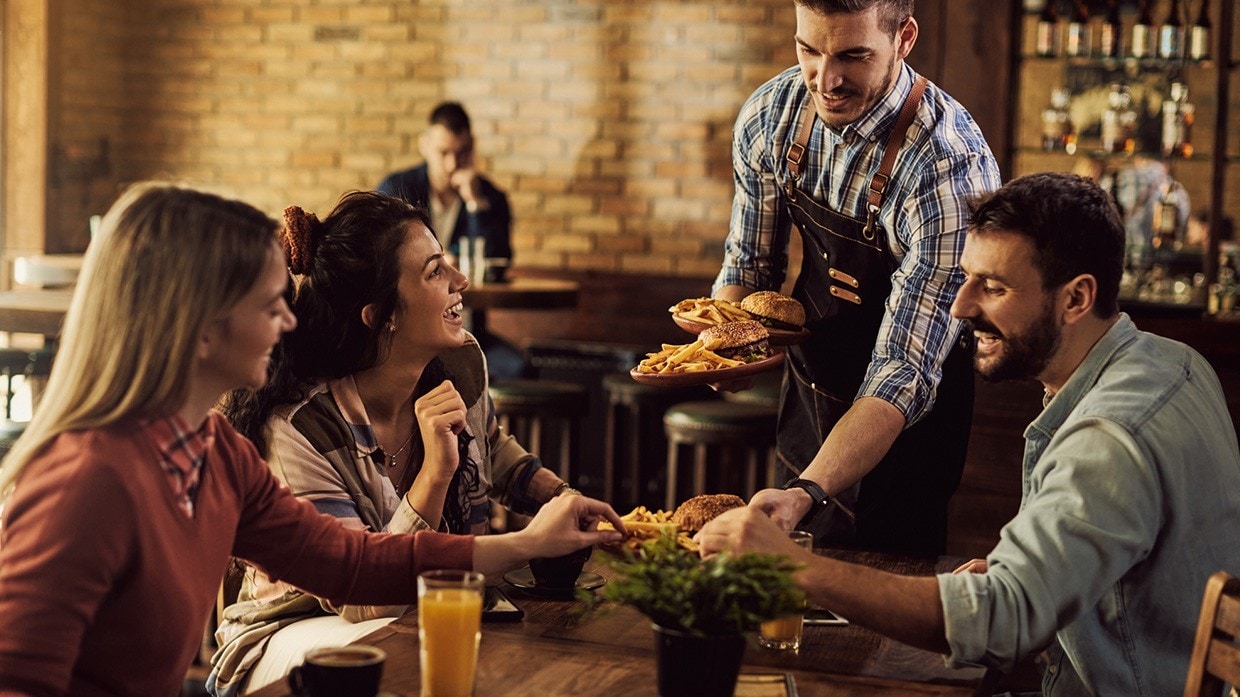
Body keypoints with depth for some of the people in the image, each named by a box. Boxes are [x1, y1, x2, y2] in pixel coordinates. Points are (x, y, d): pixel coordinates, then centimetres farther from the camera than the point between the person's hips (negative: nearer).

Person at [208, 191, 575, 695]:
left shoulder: (461, 365, -6)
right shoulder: (299, 429, -28)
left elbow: (495, 454, 19)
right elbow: (364, 603, -27)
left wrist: (567, 500, 1)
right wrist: (435, 471, -36)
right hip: (296, 632, -7)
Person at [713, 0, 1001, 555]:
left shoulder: (952, 169, -33)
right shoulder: (770, 115, -14)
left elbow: (903, 374, -35)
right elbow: (749, 261, 2)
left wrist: (807, 493, -47)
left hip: (902, 427, -6)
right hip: (807, 389, 6)